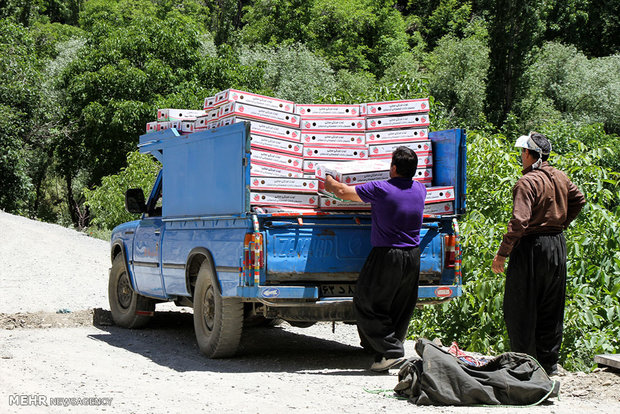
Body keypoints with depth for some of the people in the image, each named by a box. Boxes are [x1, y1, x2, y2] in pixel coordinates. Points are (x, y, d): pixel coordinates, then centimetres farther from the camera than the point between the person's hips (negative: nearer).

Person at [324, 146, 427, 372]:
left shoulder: (381, 189, -14)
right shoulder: (420, 190, 4)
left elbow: (343, 192, -3)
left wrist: (329, 182, 17)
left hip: (387, 256, -6)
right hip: (412, 256, 6)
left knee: (367, 304, 3)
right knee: (401, 309, 13)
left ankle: (390, 351, -2)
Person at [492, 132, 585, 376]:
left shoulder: (527, 182, -17)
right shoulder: (560, 177, 7)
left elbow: (519, 222, -24)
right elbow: (578, 200, 22)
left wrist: (502, 254, -19)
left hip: (531, 247, -8)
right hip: (557, 245, 8)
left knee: (519, 310, 2)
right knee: (551, 309, 15)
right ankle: (549, 363, 21)